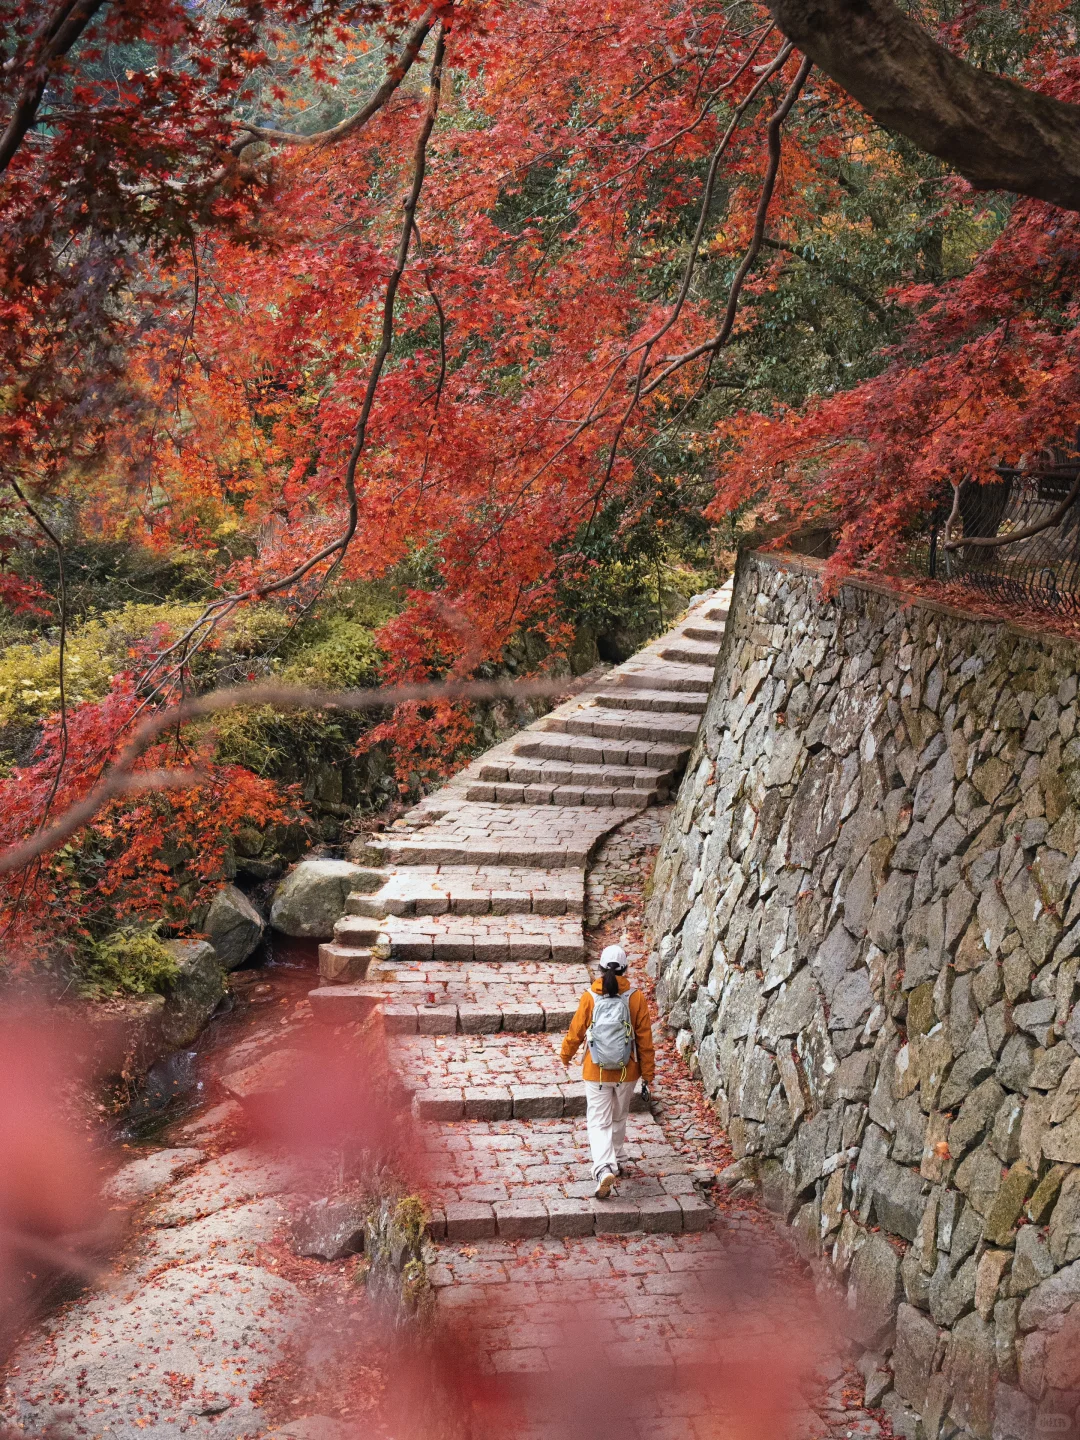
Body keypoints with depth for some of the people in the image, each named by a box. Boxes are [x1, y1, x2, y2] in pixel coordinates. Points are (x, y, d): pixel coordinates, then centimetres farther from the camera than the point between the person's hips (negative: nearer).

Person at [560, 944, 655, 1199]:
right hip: (626, 1072, 2)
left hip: (596, 1073, -2)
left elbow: (576, 1032, -2)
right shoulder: (636, 998, -10)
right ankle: (616, 1160, 38)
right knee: (619, 1118, 22)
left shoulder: (589, 998, -12)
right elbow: (645, 1039, -5)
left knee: (599, 1122, 4)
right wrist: (647, 1073, 5)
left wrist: (566, 1055, 18)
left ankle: (604, 1168, -15)